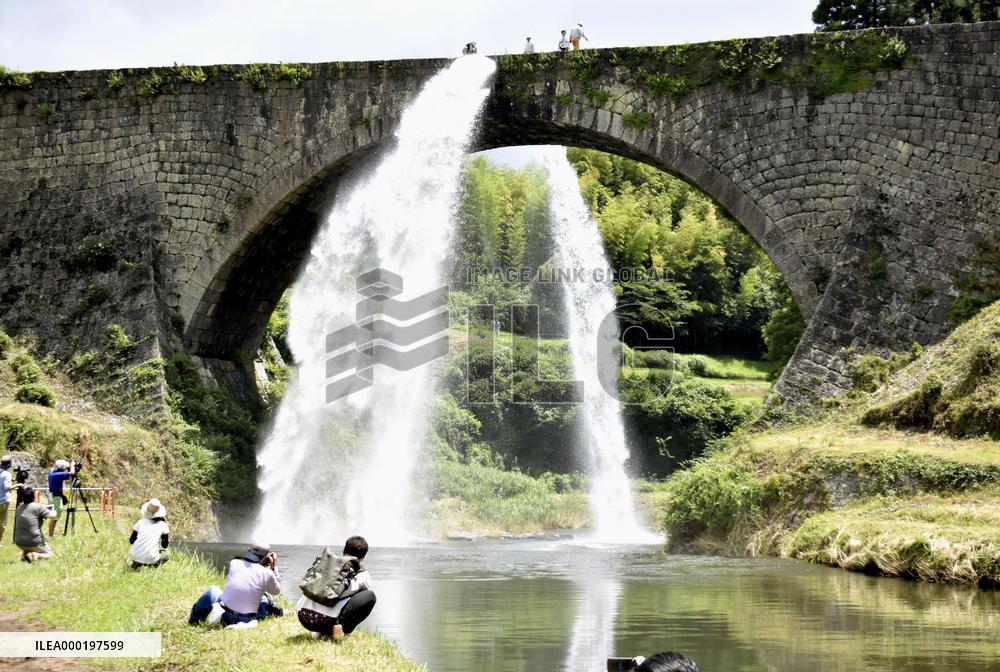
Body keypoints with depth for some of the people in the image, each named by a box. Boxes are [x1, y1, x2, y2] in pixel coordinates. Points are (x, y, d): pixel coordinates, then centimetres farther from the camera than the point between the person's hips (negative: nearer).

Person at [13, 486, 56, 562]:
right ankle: (36, 555, -12)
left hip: (19, 543, 6)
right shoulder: (38, 507, -11)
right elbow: (52, 515, -12)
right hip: (34, 543, -6)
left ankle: (24, 553, 8)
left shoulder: (19, 508, 8)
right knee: (49, 553, 17)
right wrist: (54, 512, 13)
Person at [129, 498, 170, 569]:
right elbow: (165, 545, 17)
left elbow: (131, 541, 14)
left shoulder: (141, 522, 10)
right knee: (166, 553, 28)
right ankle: (154, 566, 2)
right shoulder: (163, 525, 5)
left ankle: (136, 564, 10)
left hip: (134, 557, 3)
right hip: (150, 559, -3)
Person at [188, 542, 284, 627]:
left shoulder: (234, 563, 0)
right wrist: (274, 568, 22)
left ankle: (194, 618, 27)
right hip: (247, 621, 0)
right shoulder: (267, 573, -6)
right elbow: (276, 590, 15)